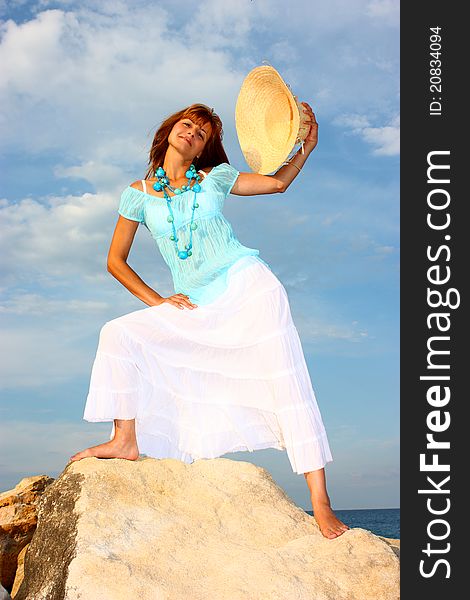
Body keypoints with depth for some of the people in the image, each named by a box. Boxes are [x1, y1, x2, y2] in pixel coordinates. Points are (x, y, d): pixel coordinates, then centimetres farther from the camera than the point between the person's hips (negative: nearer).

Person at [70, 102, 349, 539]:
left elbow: (279, 182, 14)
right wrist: (158, 302, 0)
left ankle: (320, 502, -15)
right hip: (197, 308, 2)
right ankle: (125, 440, -12)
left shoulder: (214, 178, 8)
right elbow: (116, 261, 11)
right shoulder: (139, 194, 9)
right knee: (118, 332, -13)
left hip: (247, 285, -2)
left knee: (285, 379, -15)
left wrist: (307, 146, -3)